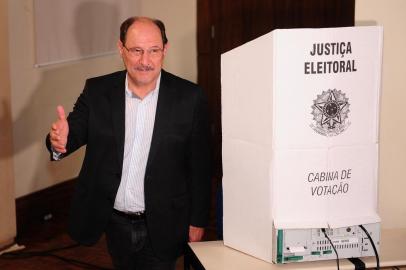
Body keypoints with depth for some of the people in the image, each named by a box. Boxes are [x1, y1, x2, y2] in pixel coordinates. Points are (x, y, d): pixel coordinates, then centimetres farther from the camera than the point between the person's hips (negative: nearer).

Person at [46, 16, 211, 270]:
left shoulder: (189, 97, -10)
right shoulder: (97, 90, -4)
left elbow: (200, 165, -5)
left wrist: (198, 220, -2)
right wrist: (60, 141, -33)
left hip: (162, 227, -2)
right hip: (115, 222, 3)